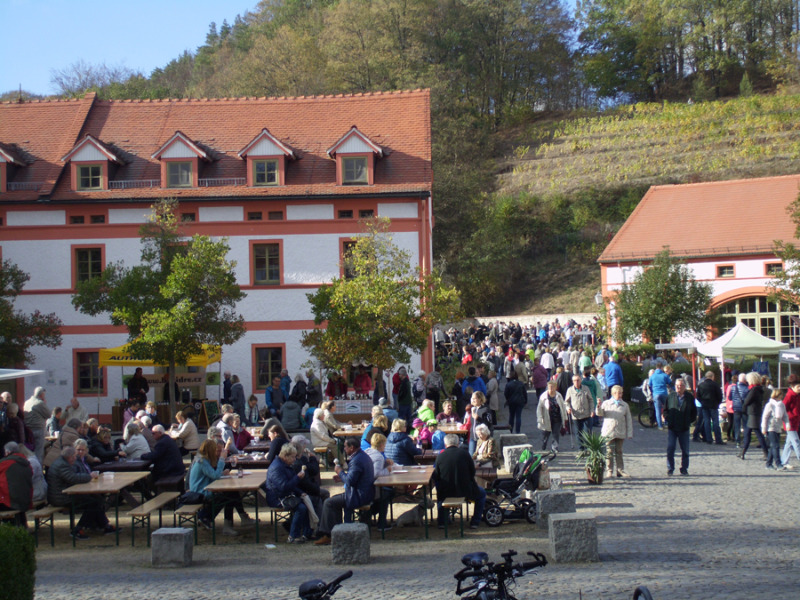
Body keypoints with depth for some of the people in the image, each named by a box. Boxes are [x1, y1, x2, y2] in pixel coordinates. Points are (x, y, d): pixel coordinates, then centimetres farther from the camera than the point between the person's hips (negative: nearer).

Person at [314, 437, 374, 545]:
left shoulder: (357, 460, -22)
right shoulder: (363, 455, 12)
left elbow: (350, 481, -24)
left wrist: (340, 472, -9)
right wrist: (342, 475, 12)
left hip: (359, 497, -11)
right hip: (365, 493, 11)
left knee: (328, 503, -7)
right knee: (335, 499, 24)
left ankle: (328, 535, -1)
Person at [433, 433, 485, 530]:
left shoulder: (440, 456, -5)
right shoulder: (464, 453, -7)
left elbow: (436, 477, 2)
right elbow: (473, 472, 2)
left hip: (446, 492, 2)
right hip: (465, 491, -2)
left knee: (439, 492, 37)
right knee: (482, 493, 27)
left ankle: (442, 522, 31)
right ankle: (475, 522, 21)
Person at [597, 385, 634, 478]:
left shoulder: (625, 405, 8)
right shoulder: (606, 403, 4)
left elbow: (629, 420, 9)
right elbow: (600, 413, 2)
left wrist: (630, 433, 5)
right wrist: (599, 406, -18)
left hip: (620, 433, 2)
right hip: (609, 432, -2)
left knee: (619, 452, 7)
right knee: (609, 452, -1)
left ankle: (620, 470, 11)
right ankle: (609, 471, 4)